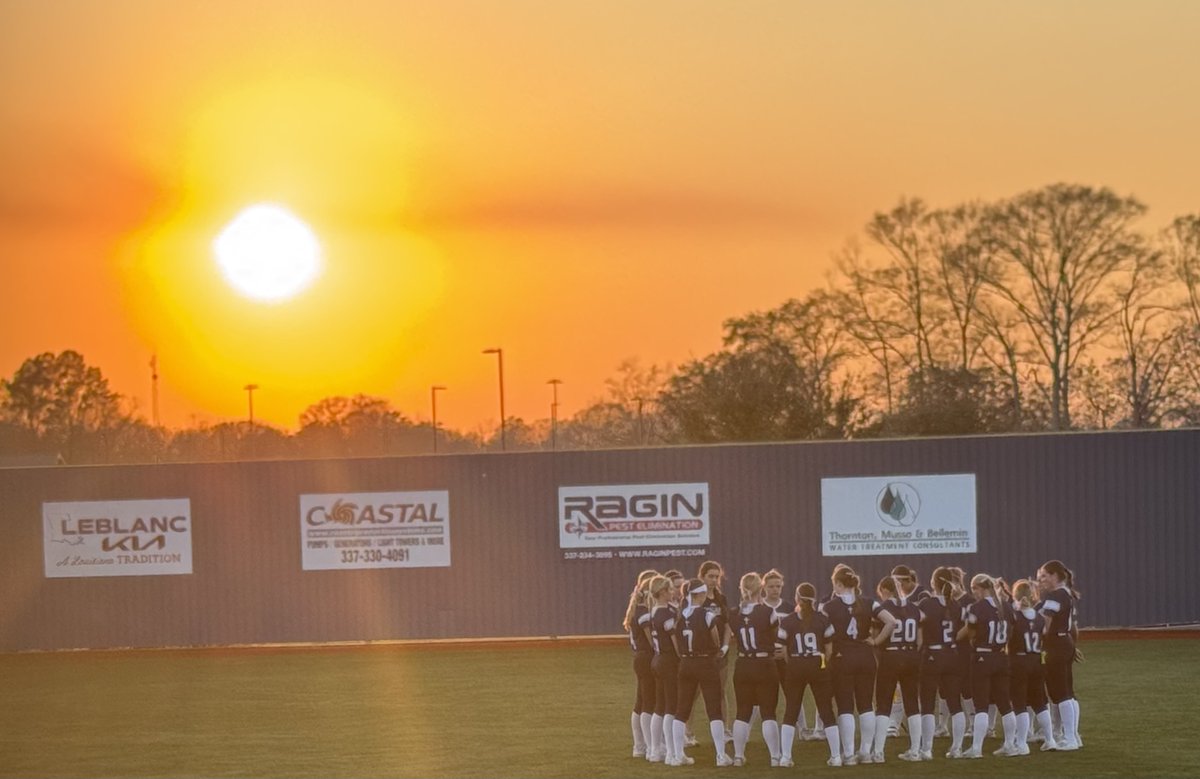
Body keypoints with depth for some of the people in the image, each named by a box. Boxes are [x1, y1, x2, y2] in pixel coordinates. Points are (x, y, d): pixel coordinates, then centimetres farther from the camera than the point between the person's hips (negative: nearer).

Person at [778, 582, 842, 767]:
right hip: (818, 666, 0)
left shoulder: (787, 622, -4)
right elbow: (829, 650, 1)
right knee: (827, 711, 7)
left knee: (791, 712, 10)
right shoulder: (823, 620, -2)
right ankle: (836, 756, 7)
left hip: (795, 667, 0)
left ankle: (785, 757, 4)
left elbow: (784, 651, -4)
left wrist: (794, 664, 10)